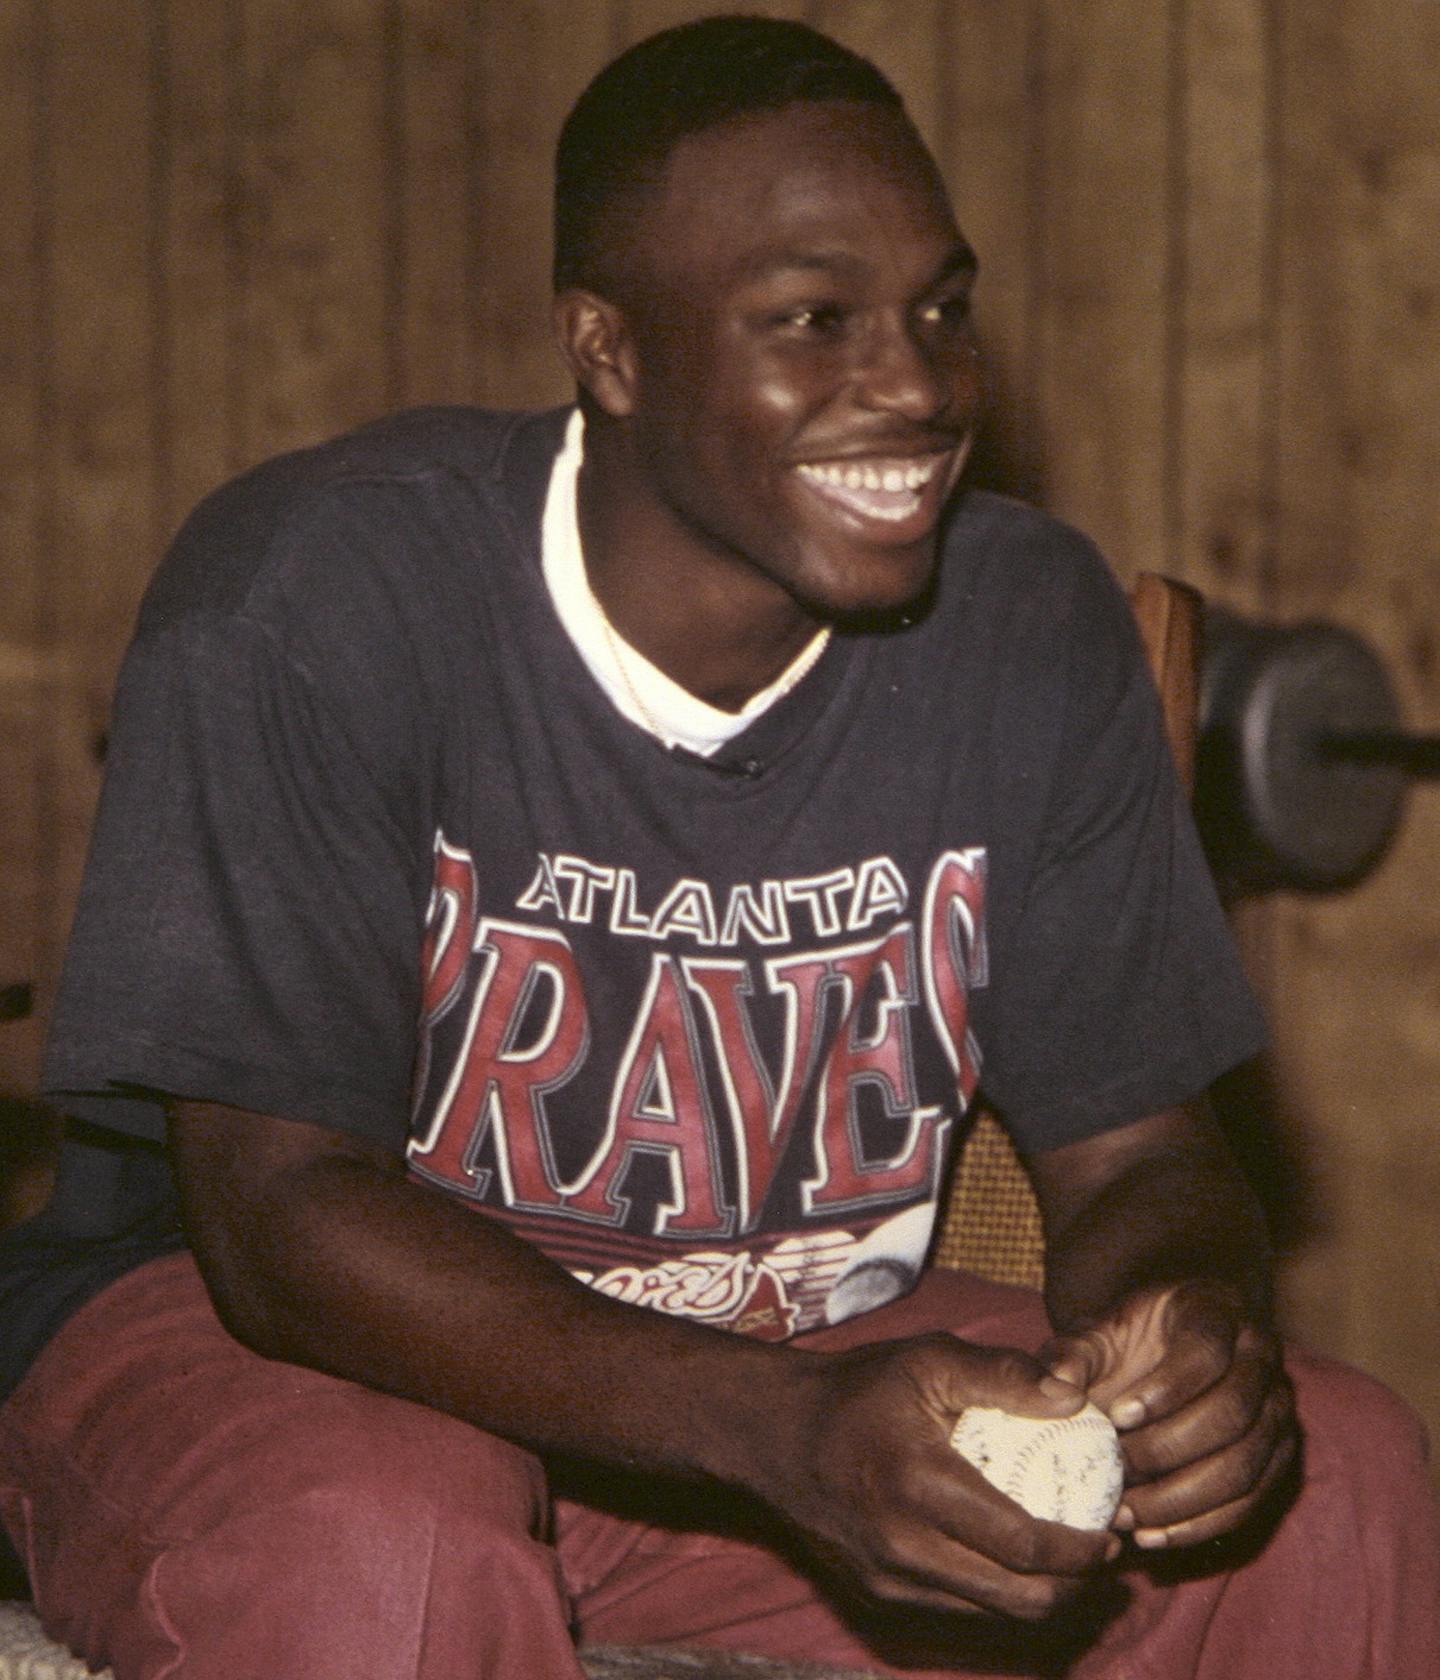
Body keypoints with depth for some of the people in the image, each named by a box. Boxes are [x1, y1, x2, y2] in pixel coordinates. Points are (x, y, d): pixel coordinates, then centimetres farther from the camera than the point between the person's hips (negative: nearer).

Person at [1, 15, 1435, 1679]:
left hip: (780, 1342, 5)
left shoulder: (1031, 632, -5)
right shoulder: (312, 601, -20)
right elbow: (283, 1213, -24)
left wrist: (1194, 1326, -26)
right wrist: (782, 1428, -38)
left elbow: (1135, 1152, 1)